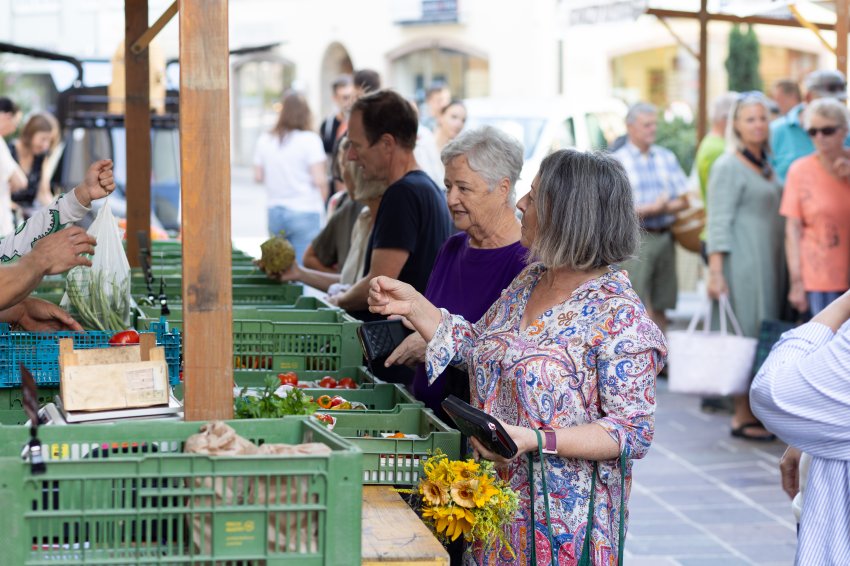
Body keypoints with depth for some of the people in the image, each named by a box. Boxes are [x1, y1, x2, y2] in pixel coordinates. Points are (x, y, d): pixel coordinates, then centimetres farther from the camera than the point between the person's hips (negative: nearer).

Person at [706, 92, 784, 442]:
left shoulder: (765, 166, 16)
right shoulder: (728, 167, -9)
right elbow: (719, 223, -15)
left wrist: (783, 268, 16)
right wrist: (715, 272, -21)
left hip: (769, 263, 8)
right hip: (743, 264, -8)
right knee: (746, 336, -7)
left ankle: (756, 409, 14)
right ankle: (742, 417, -2)